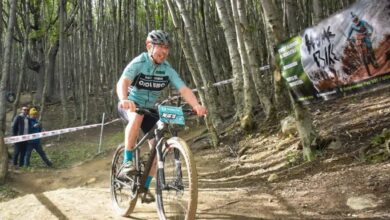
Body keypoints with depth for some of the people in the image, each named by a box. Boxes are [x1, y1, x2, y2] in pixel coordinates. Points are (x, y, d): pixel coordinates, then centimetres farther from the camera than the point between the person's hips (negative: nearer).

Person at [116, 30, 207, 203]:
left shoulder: (168, 70, -10)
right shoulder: (138, 63, -21)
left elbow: (184, 89, -23)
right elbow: (122, 82, -38)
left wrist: (196, 106, -42)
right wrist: (124, 99, -61)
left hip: (149, 109, 5)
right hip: (129, 106, -4)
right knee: (137, 117, -40)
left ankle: (145, 187, 7)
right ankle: (127, 162, -28)